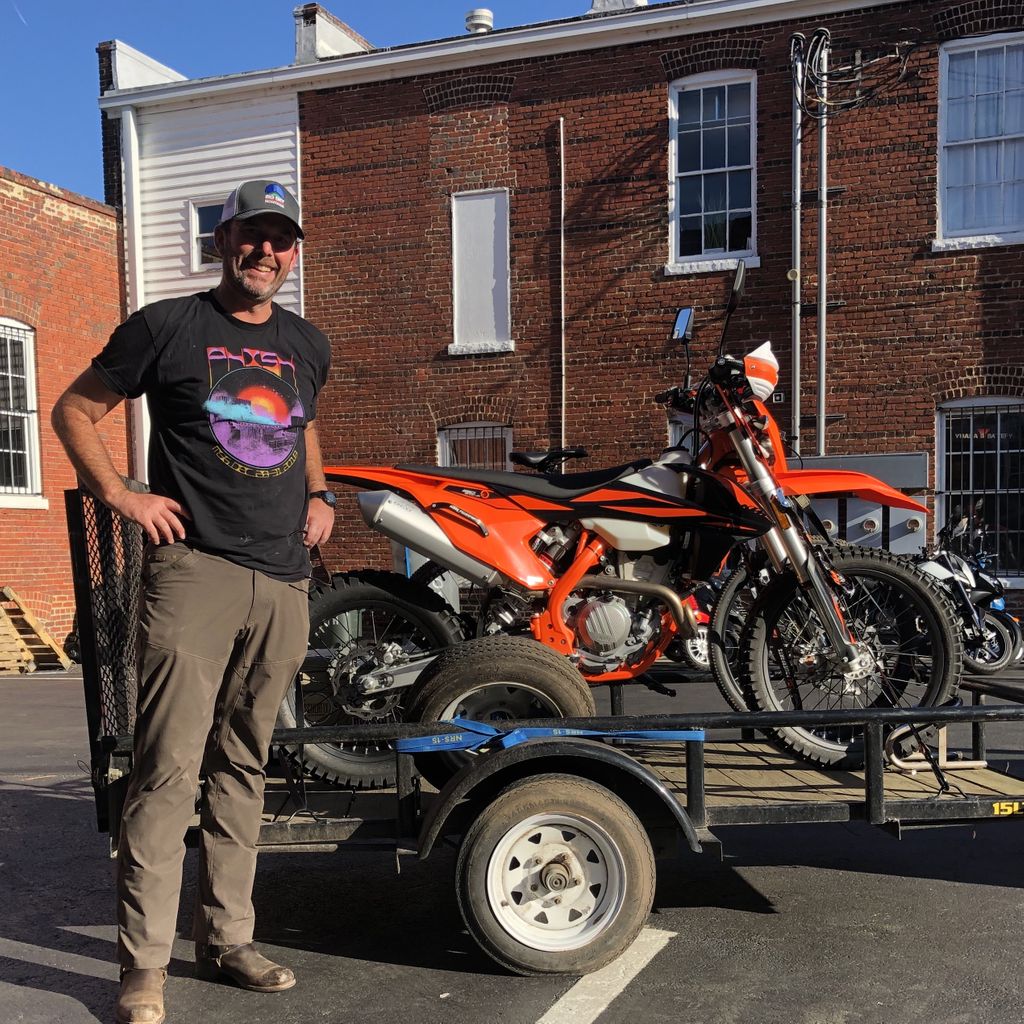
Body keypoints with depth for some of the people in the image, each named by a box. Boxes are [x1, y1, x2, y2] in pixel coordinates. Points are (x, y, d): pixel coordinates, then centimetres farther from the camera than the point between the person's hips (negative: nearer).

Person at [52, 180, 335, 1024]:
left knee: (243, 765, 11)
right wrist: (122, 496, -4)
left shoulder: (308, 345, 17)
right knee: (170, 768, -8)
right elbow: (74, 410, 8)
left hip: (283, 580, 5)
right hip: (194, 566, -5)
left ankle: (227, 937, 23)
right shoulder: (167, 326, 2)